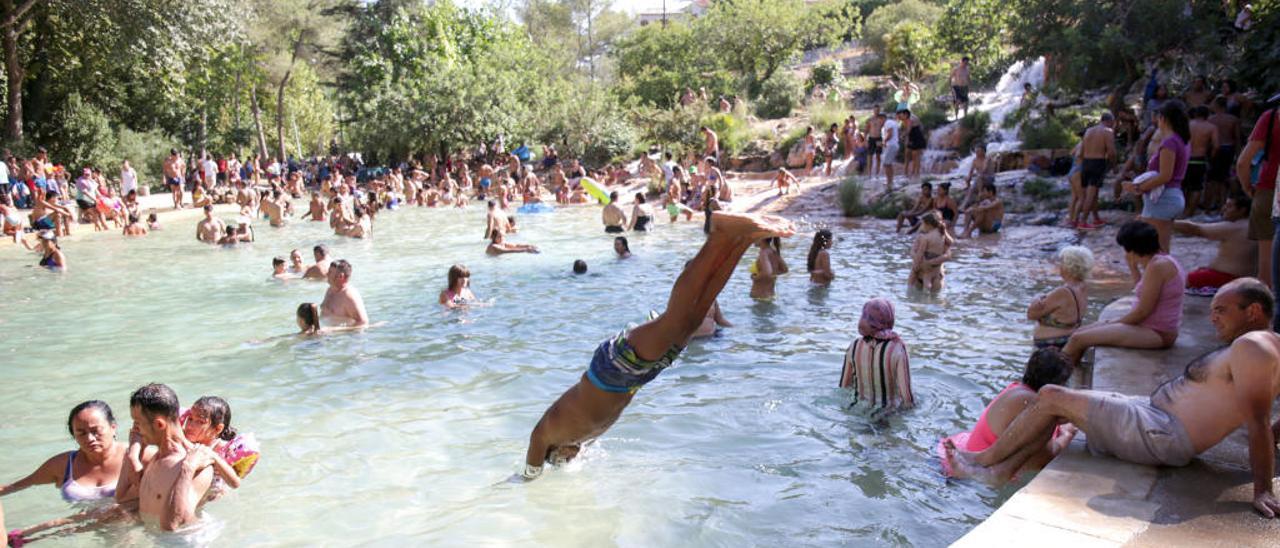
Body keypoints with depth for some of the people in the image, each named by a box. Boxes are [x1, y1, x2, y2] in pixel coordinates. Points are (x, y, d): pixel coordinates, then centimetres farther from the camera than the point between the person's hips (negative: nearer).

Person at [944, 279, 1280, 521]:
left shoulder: (1252, 347, -19)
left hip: (1163, 435, -11)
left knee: (1050, 397, -7)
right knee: (1056, 405, 14)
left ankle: (986, 459, 7)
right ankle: (1002, 470, 9)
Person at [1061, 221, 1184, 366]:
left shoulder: (1157, 266, -20)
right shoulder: (1161, 260, 10)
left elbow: (1142, 311, -20)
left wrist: (1113, 323, -8)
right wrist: (1133, 267, 13)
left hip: (1157, 333, -10)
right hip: (1149, 325, 10)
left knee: (1078, 339, -16)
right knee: (1080, 332, 7)